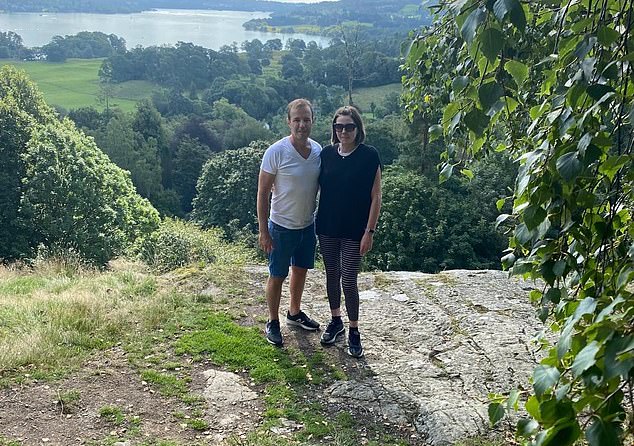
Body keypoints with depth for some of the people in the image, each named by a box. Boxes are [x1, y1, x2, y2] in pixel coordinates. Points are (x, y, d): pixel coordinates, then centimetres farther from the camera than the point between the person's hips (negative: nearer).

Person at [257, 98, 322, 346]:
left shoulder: (318, 150, -3)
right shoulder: (276, 152, -19)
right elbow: (263, 193, -14)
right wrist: (263, 231, -15)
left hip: (308, 225, 6)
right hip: (282, 226, -6)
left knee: (300, 270, 21)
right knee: (277, 276, 7)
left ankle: (295, 313, 42)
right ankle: (273, 322, 26)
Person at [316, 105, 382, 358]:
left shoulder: (369, 156, -10)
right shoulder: (327, 154, 1)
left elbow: (375, 197, -8)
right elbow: (318, 187, 9)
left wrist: (369, 232, -12)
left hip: (354, 231, -4)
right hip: (327, 228, 4)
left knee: (348, 281, -1)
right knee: (332, 275, 15)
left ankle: (354, 331, 17)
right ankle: (336, 321, 35)